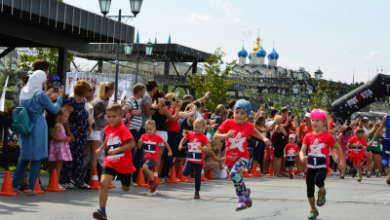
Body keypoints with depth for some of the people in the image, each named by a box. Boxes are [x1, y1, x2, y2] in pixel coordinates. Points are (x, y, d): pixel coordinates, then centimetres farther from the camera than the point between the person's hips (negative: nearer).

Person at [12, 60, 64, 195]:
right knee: (36, 159, 2)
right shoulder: (40, 94, -14)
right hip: (38, 128, -7)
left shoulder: (24, 92, 7)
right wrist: (60, 96, 10)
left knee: (24, 158, 15)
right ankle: (31, 188, 2)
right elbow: (55, 109, -5)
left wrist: (48, 97, 22)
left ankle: (14, 185, 14)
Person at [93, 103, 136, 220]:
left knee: (126, 189, 15)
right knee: (103, 183, -20)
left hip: (125, 164, -4)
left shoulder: (123, 128, -18)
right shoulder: (107, 128, 3)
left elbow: (132, 143, -27)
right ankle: (102, 211, -18)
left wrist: (117, 150, -32)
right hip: (110, 163, 4)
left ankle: (129, 178, 53)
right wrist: (101, 148, 24)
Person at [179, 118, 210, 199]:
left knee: (198, 177, 5)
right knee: (185, 172, -19)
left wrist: (202, 148, -35)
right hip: (190, 159, 2)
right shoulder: (190, 134, 1)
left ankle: (197, 192, 23)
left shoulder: (203, 137, -10)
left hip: (199, 161, -2)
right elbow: (184, 139, 22)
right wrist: (180, 145, 5)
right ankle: (192, 170, 15)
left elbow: (209, 148, -17)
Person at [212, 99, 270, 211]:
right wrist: (226, 135, -36)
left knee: (234, 173, -29)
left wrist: (264, 138, 4)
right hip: (230, 157, 2)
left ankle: (241, 199, -17)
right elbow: (215, 137, -19)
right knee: (238, 180, 16)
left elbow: (254, 131, 18)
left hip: (243, 156, -2)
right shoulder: (228, 123, -14)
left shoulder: (248, 126, -8)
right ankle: (246, 193, 48)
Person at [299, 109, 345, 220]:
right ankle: (313, 210, 26)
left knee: (318, 180, -33)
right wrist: (302, 157, -24)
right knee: (309, 190, 6)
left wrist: (342, 161, 5)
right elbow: (302, 150, -2)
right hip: (311, 166, 4)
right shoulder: (308, 136, 4)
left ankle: (322, 192, 1)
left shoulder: (328, 136, -4)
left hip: (322, 166, -4)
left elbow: (338, 148, 7)